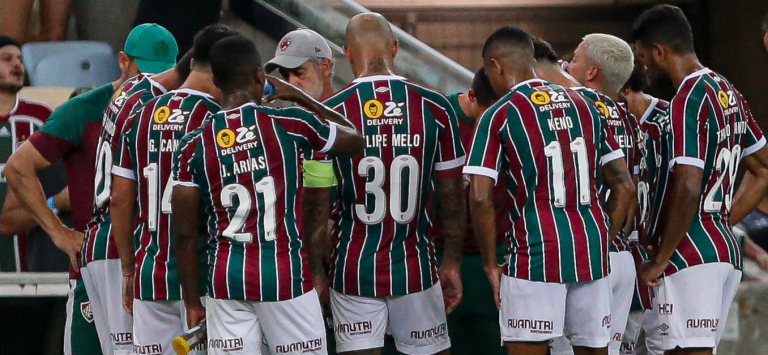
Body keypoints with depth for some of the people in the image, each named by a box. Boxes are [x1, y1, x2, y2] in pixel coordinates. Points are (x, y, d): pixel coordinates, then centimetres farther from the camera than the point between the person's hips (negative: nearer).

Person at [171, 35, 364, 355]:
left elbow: (185, 235, 1)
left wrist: (193, 303, 11)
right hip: (285, 275, -2)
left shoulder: (194, 147, 0)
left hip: (226, 280, 2)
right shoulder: (290, 124, -6)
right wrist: (300, 97, 19)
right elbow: (354, 141, 12)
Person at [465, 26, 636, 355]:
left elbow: (480, 198, -11)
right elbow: (624, 186, 12)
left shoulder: (498, 116, -4)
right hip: (592, 253, 5)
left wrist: (490, 264, -2)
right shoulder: (585, 107, 13)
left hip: (536, 254, -5)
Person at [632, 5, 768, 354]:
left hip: (692, 256, -9)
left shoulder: (688, 102, -15)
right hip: (725, 248, 9)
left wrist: (659, 260, -16)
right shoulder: (728, 93, 13)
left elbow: (687, 190, -23)